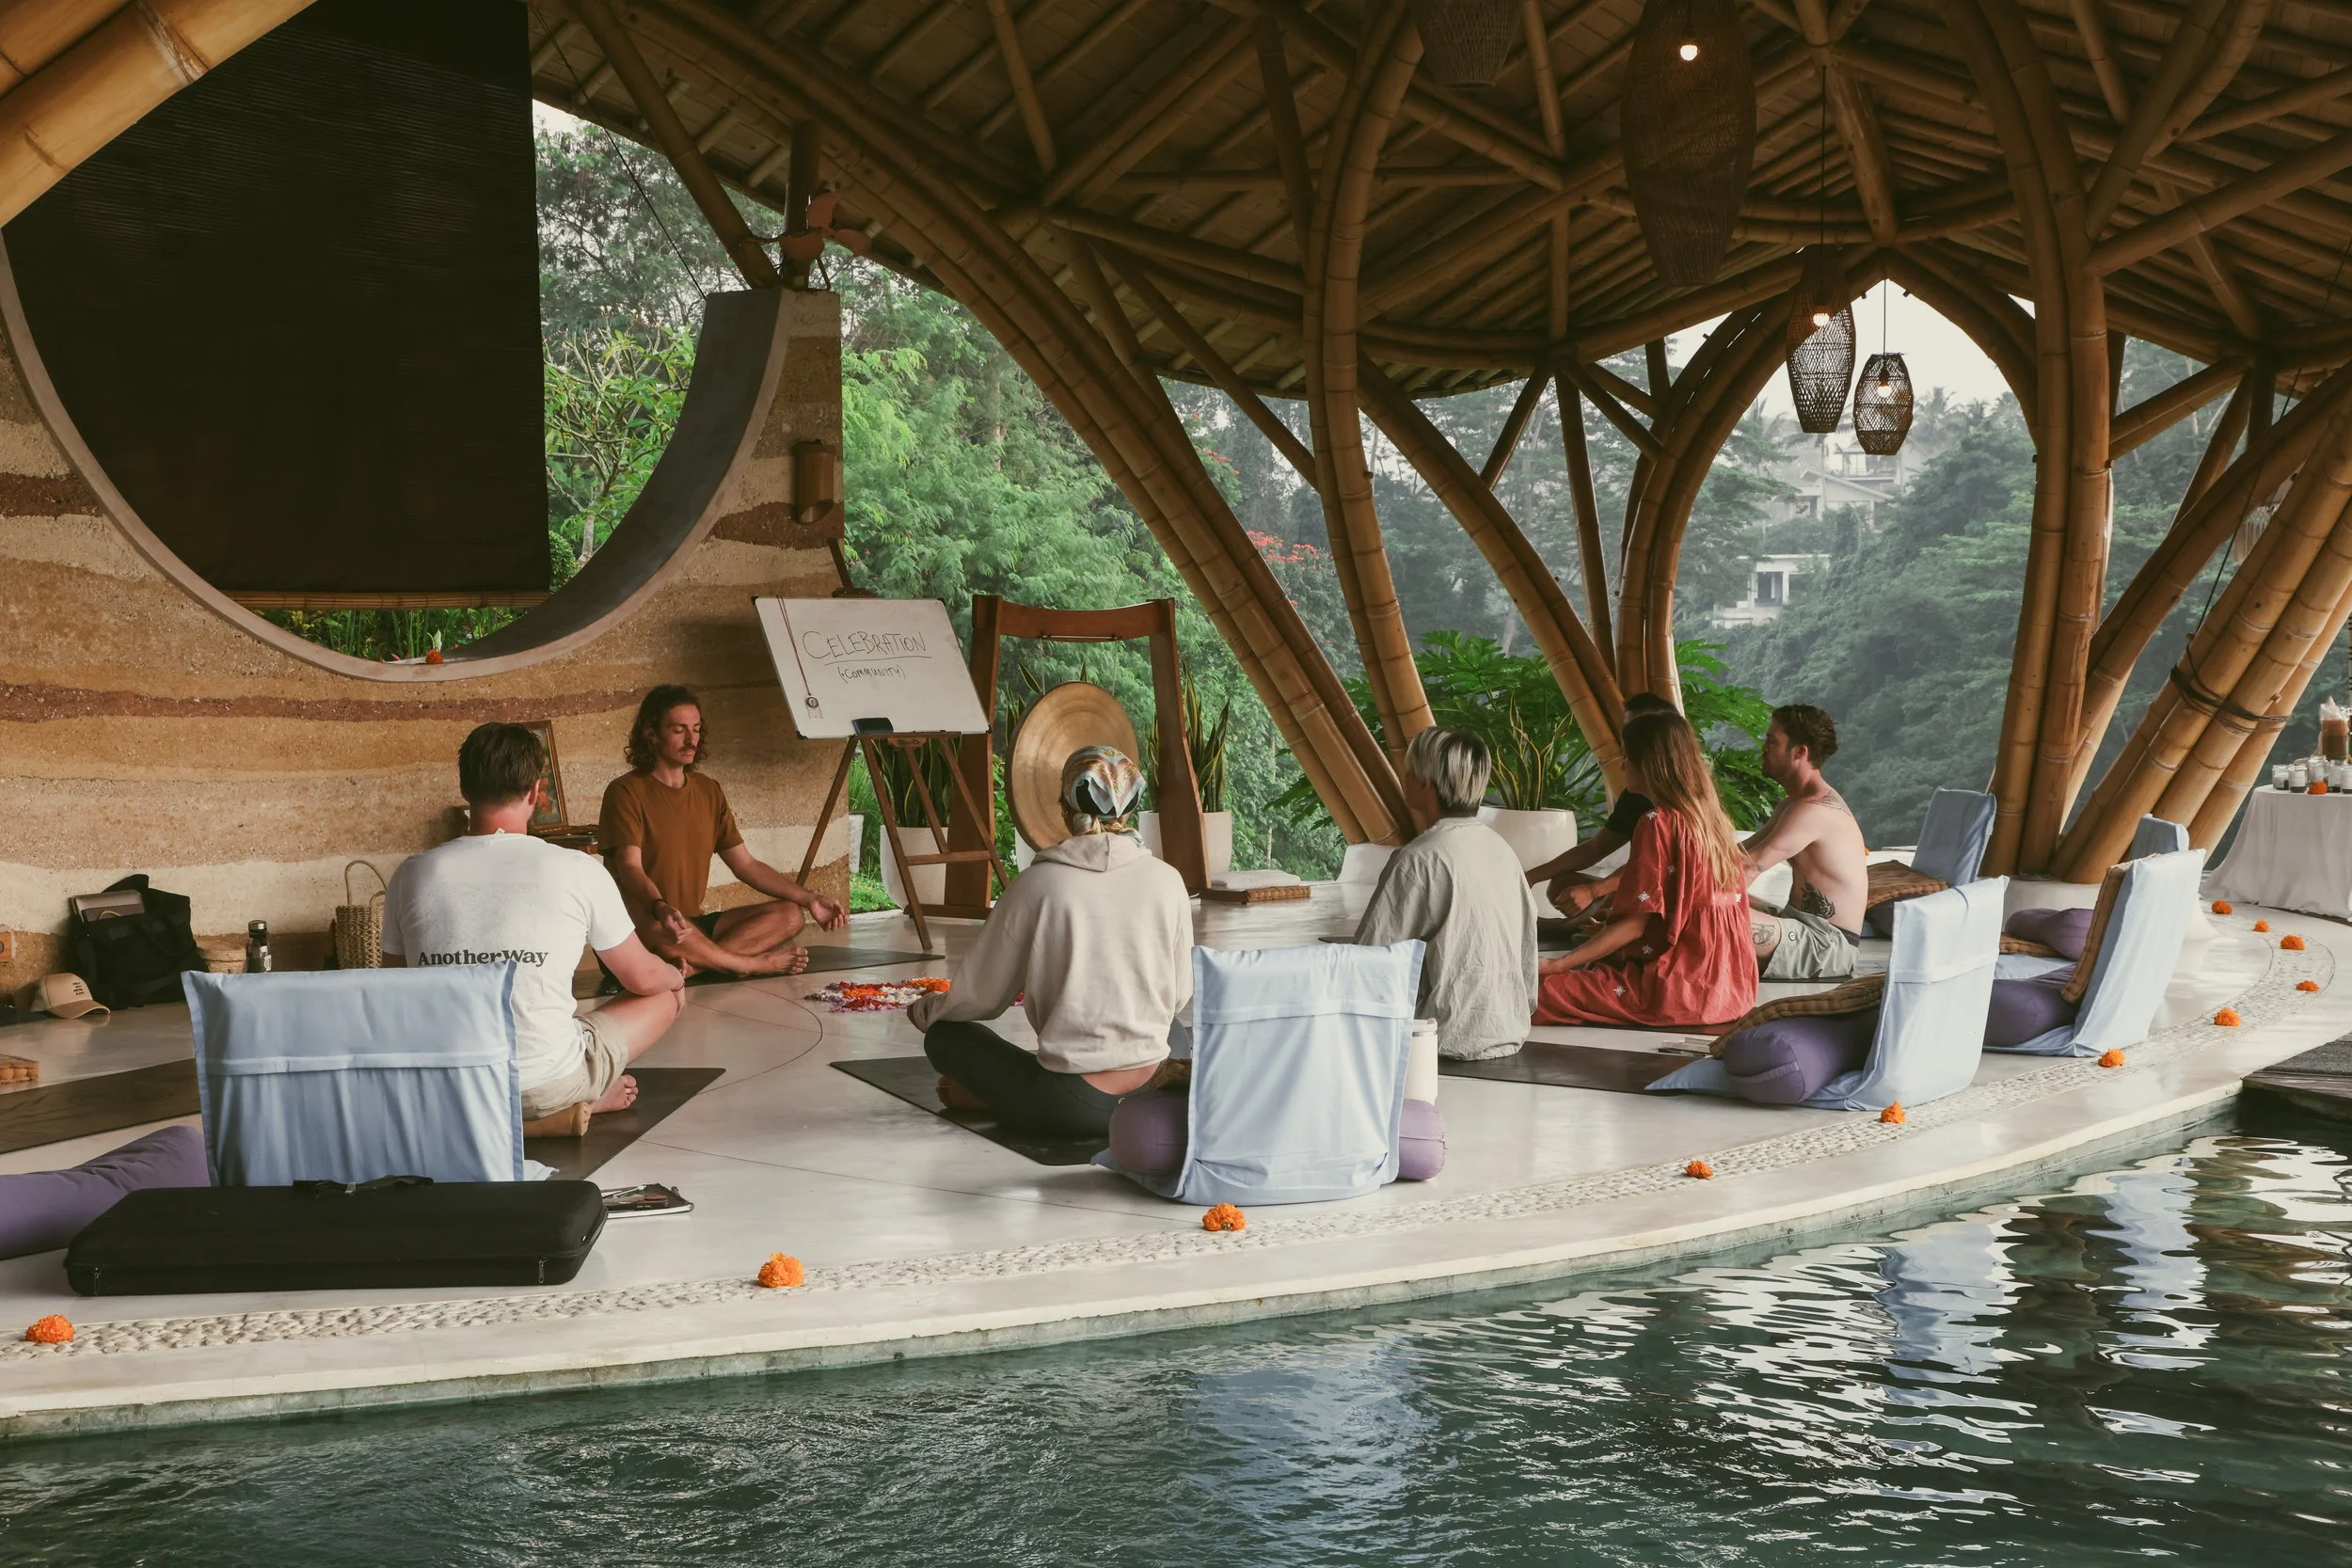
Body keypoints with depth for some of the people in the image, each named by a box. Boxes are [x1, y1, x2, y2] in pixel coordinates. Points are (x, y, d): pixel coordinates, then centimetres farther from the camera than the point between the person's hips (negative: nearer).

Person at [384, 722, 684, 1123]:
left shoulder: (412, 875, -4)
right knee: (667, 995, 19)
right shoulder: (578, 871, -11)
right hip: (546, 1091, -4)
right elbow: (642, 977, 3)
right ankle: (588, 1098, 12)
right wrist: (677, 976, 27)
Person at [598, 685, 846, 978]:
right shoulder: (625, 792, -7)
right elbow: (630, 869, -20)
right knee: (650, 922, -41)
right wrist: (661, 908, -42)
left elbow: (746, 865, 14)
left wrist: (809, 899, 2)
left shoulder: (709, 791, 13)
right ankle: (754, 963, -21)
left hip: (694, 925, 7)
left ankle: (692, 964, -31)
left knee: (789, 915, -11)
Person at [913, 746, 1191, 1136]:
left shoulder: (1037, 885, -8)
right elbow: (1178, 995, 9)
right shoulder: (1167, 880, -2)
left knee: (945, 1036, 18)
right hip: (1151, 1091, 3)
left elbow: (980, 998, 0)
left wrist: (923, 1011, 22)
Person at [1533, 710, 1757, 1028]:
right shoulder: (1713, 817, 13)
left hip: (1683, 987, -9)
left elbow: (1635, 925, -15)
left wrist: (1555, 965, -14)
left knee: (1537, 991, -16)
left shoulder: (1659, 823, -12)